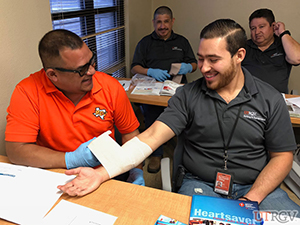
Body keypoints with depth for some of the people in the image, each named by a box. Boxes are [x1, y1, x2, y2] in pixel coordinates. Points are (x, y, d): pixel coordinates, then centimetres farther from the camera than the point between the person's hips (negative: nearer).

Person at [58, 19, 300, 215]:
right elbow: (151, 136, -15)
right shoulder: (187, 95, -5)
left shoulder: (270, 99, -2)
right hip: (200, 184, -1)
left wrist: (251, 200, -12)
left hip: (257, 187, 2)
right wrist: (102, 173, -28)